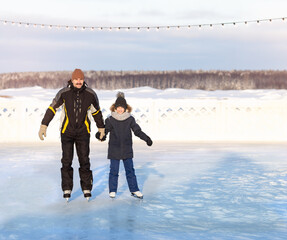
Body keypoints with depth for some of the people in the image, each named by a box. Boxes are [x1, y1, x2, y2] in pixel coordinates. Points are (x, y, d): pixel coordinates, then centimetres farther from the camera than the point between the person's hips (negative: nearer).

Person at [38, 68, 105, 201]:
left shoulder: (90, 94, -4)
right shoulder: (64, 93, -9)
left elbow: (97, 112, 11)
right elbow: (52, 108, -3)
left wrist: (101, 127, 18)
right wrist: (43, 126, -7)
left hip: (83, 132, 1)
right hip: (67, 131, -1)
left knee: (84, 160, 0)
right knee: (66, 161, 0)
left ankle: (87, 188, 11)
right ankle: (67, 189, 10)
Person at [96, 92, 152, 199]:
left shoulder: (130, 119, 3)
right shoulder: (110, 120, -2)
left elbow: (137, 131, 5)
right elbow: (105, 130, -3)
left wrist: (146, 138, -5)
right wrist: (100, 135, -26)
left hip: (127, 149, 1)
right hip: (114, 149, -1)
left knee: (130, 170, 6)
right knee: (114, 170, 3)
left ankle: (134, 190, 14)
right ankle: (112, 190, 15)